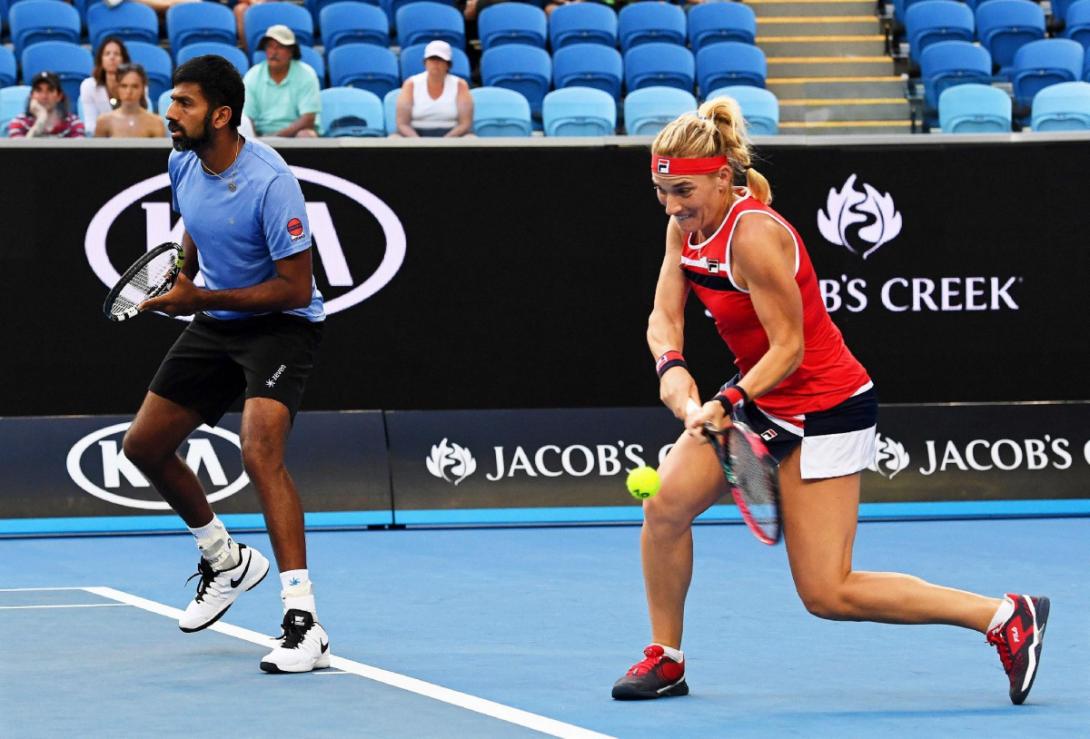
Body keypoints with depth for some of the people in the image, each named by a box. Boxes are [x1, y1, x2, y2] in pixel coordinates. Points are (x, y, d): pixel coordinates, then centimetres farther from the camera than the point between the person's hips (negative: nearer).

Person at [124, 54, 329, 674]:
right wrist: (186, 277, 6)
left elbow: (296, 287, -25)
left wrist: (201, 298, -24)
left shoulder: (269, 182, -26)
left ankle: (304, 622, -31)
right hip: (216, 324, 9)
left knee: (261, 452, -29)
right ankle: (226, 559, 34)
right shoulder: (183, 165, -2)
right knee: (144, 445, 10)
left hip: (282, 325, -9)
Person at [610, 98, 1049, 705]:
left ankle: (1006, 616, -1)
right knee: (667, 503, -8)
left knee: (827, 594, -9)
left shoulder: (754, 234, -26)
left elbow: (788, 347, -23)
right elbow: (665, 317, 0)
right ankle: (666, 661, 11)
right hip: (761, 399, 8)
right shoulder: (686, 227, -1)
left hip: (826, 408, -8)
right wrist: (672, 367, -21)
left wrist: (728, 402, -34)